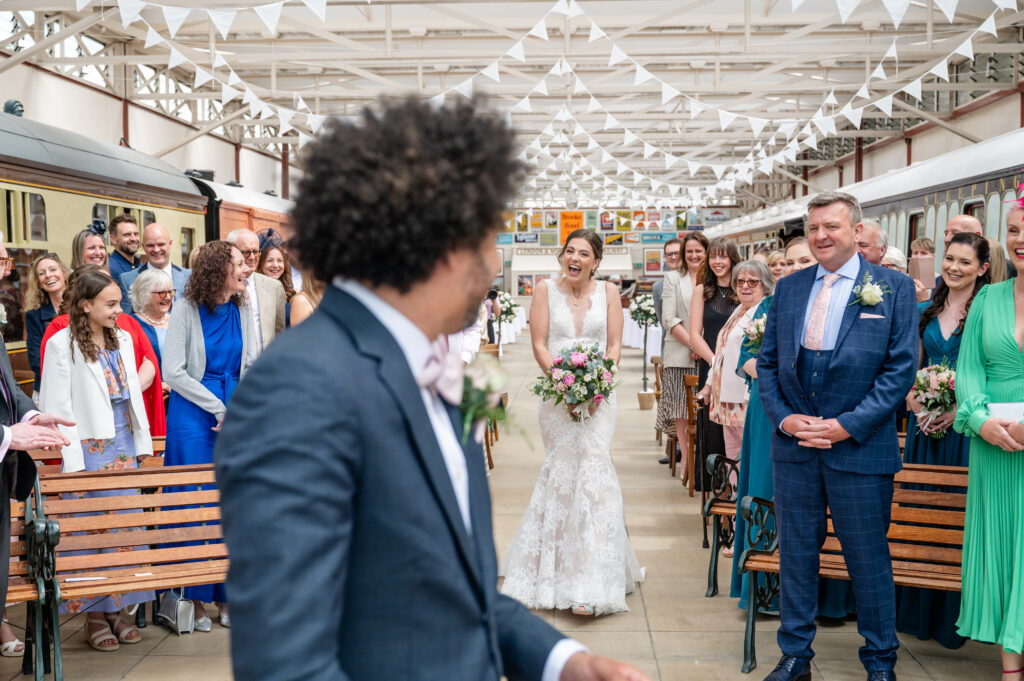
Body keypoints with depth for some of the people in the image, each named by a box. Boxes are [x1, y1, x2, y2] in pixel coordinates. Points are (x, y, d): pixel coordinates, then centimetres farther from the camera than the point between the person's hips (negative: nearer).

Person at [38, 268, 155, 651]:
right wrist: (72, 459, -14)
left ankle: (120, 609, 16)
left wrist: (143, 443, 11)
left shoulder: (122, 339, 10)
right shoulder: (62, 344, -7)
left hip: (125, 444, 6)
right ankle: (95, 616, 9)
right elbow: (58, 407, -9)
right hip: (90, 447, -5)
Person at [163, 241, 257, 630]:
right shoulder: (186, 310, -6)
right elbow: (173, 372, -9)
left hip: (235, 413, 4)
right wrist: (218, 409, -10)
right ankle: (196, 596, 10)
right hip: (193, 413, -4)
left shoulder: (241, 311, 7)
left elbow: (250, 368, 10)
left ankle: (227, 593, 14)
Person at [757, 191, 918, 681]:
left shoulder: (894, 287, -2)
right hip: (794, 444, 4)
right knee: (795, 555, 12)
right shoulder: (788, 288, 9)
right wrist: (782, 417, -5)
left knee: (868, 559, 6)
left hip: (860, 448, -3)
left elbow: (901, 368, -7)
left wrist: (849, 425, -14)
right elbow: (767, 362, 11)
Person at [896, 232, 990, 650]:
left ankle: (953, 614, 10)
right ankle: (916, 611, 22)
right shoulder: (925, 311, 11)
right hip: (925, 423, 5)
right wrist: (917, 407, -3)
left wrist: (959, 409, -19)